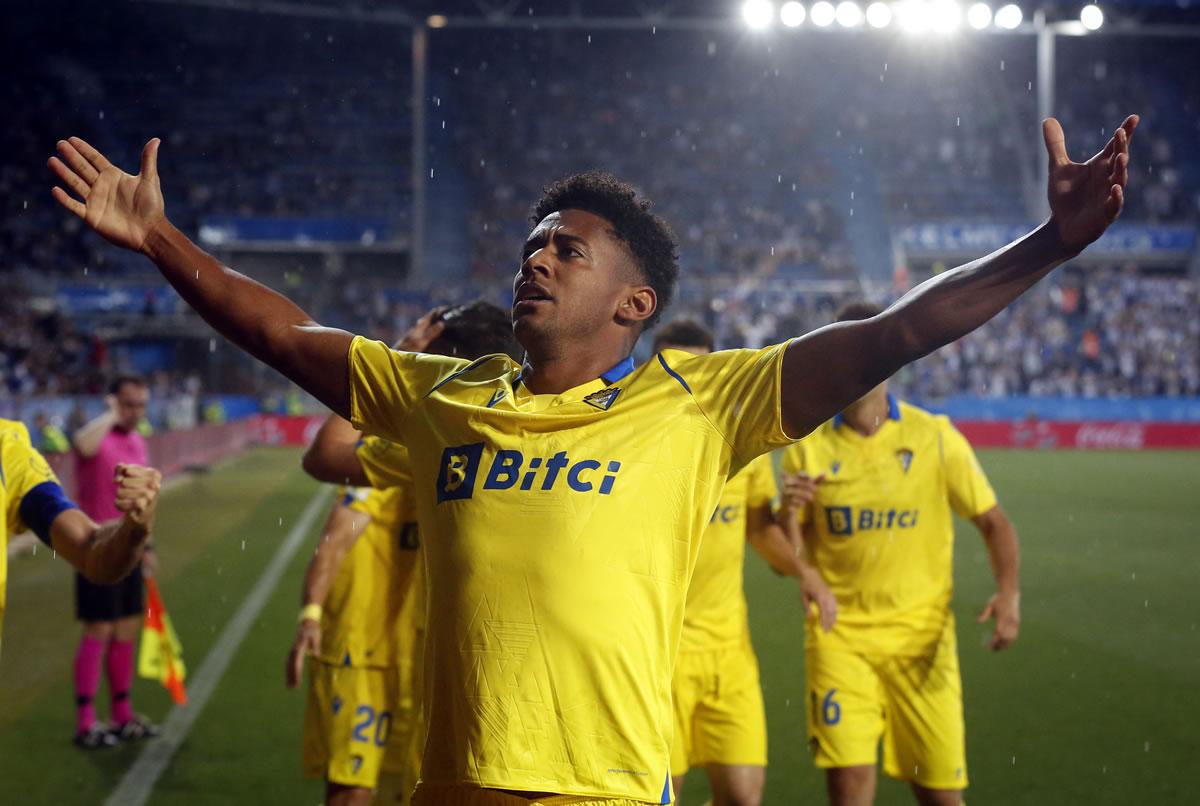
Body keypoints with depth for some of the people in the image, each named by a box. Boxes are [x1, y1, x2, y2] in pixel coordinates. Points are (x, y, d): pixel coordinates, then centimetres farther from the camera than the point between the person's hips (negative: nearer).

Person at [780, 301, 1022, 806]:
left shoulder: (933, 438, -1)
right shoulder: (809, 448, 0)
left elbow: (992, 523, 4)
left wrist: (1008, 594, -13)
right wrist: (792, 513, -18)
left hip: (922, 636, 0)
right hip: (840, 635, 0)